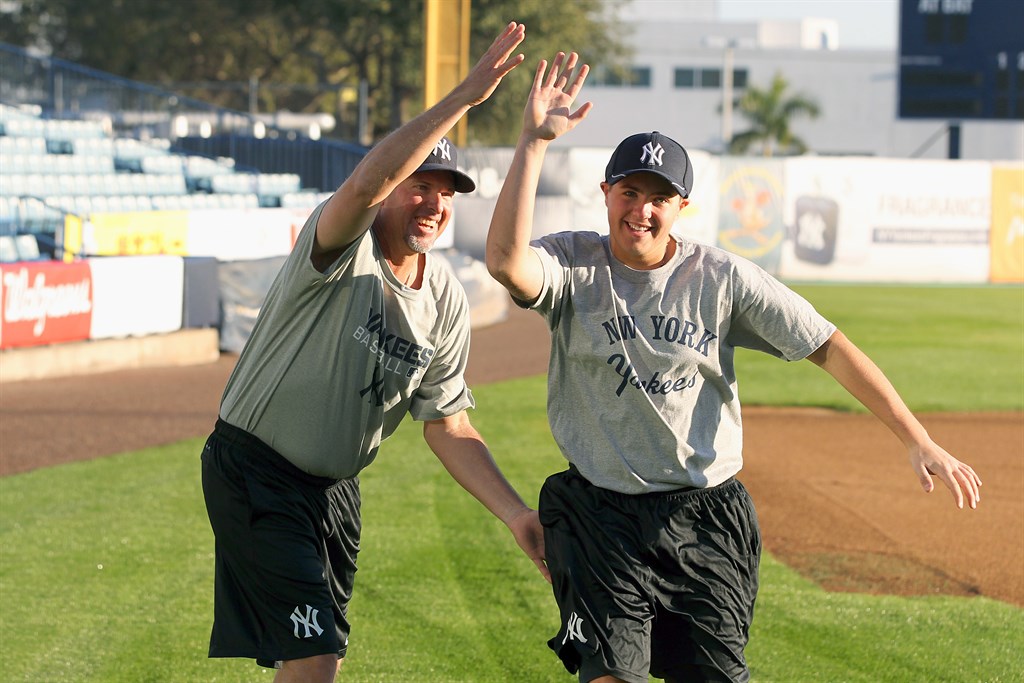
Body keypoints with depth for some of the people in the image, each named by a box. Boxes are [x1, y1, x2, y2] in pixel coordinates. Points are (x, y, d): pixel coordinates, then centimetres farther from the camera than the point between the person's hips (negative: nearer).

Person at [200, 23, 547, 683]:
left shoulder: (448, 300, 2)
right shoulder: (344, 247, -19)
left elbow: (448, 424, 3)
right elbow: (365, 184, -43)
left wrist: (516, 514, -9)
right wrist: (465, 96, -46)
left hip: (336, 482, 8)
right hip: (255, 473, -8)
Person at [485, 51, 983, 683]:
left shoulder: (724, 279, -2)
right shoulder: (573, 267, -4)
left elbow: (828, 346, -4)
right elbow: (506, 261, -26)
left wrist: (918, 440, -12)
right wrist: (533, 144, -31)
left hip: (706, 518, 1)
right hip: (600, 517, -1)